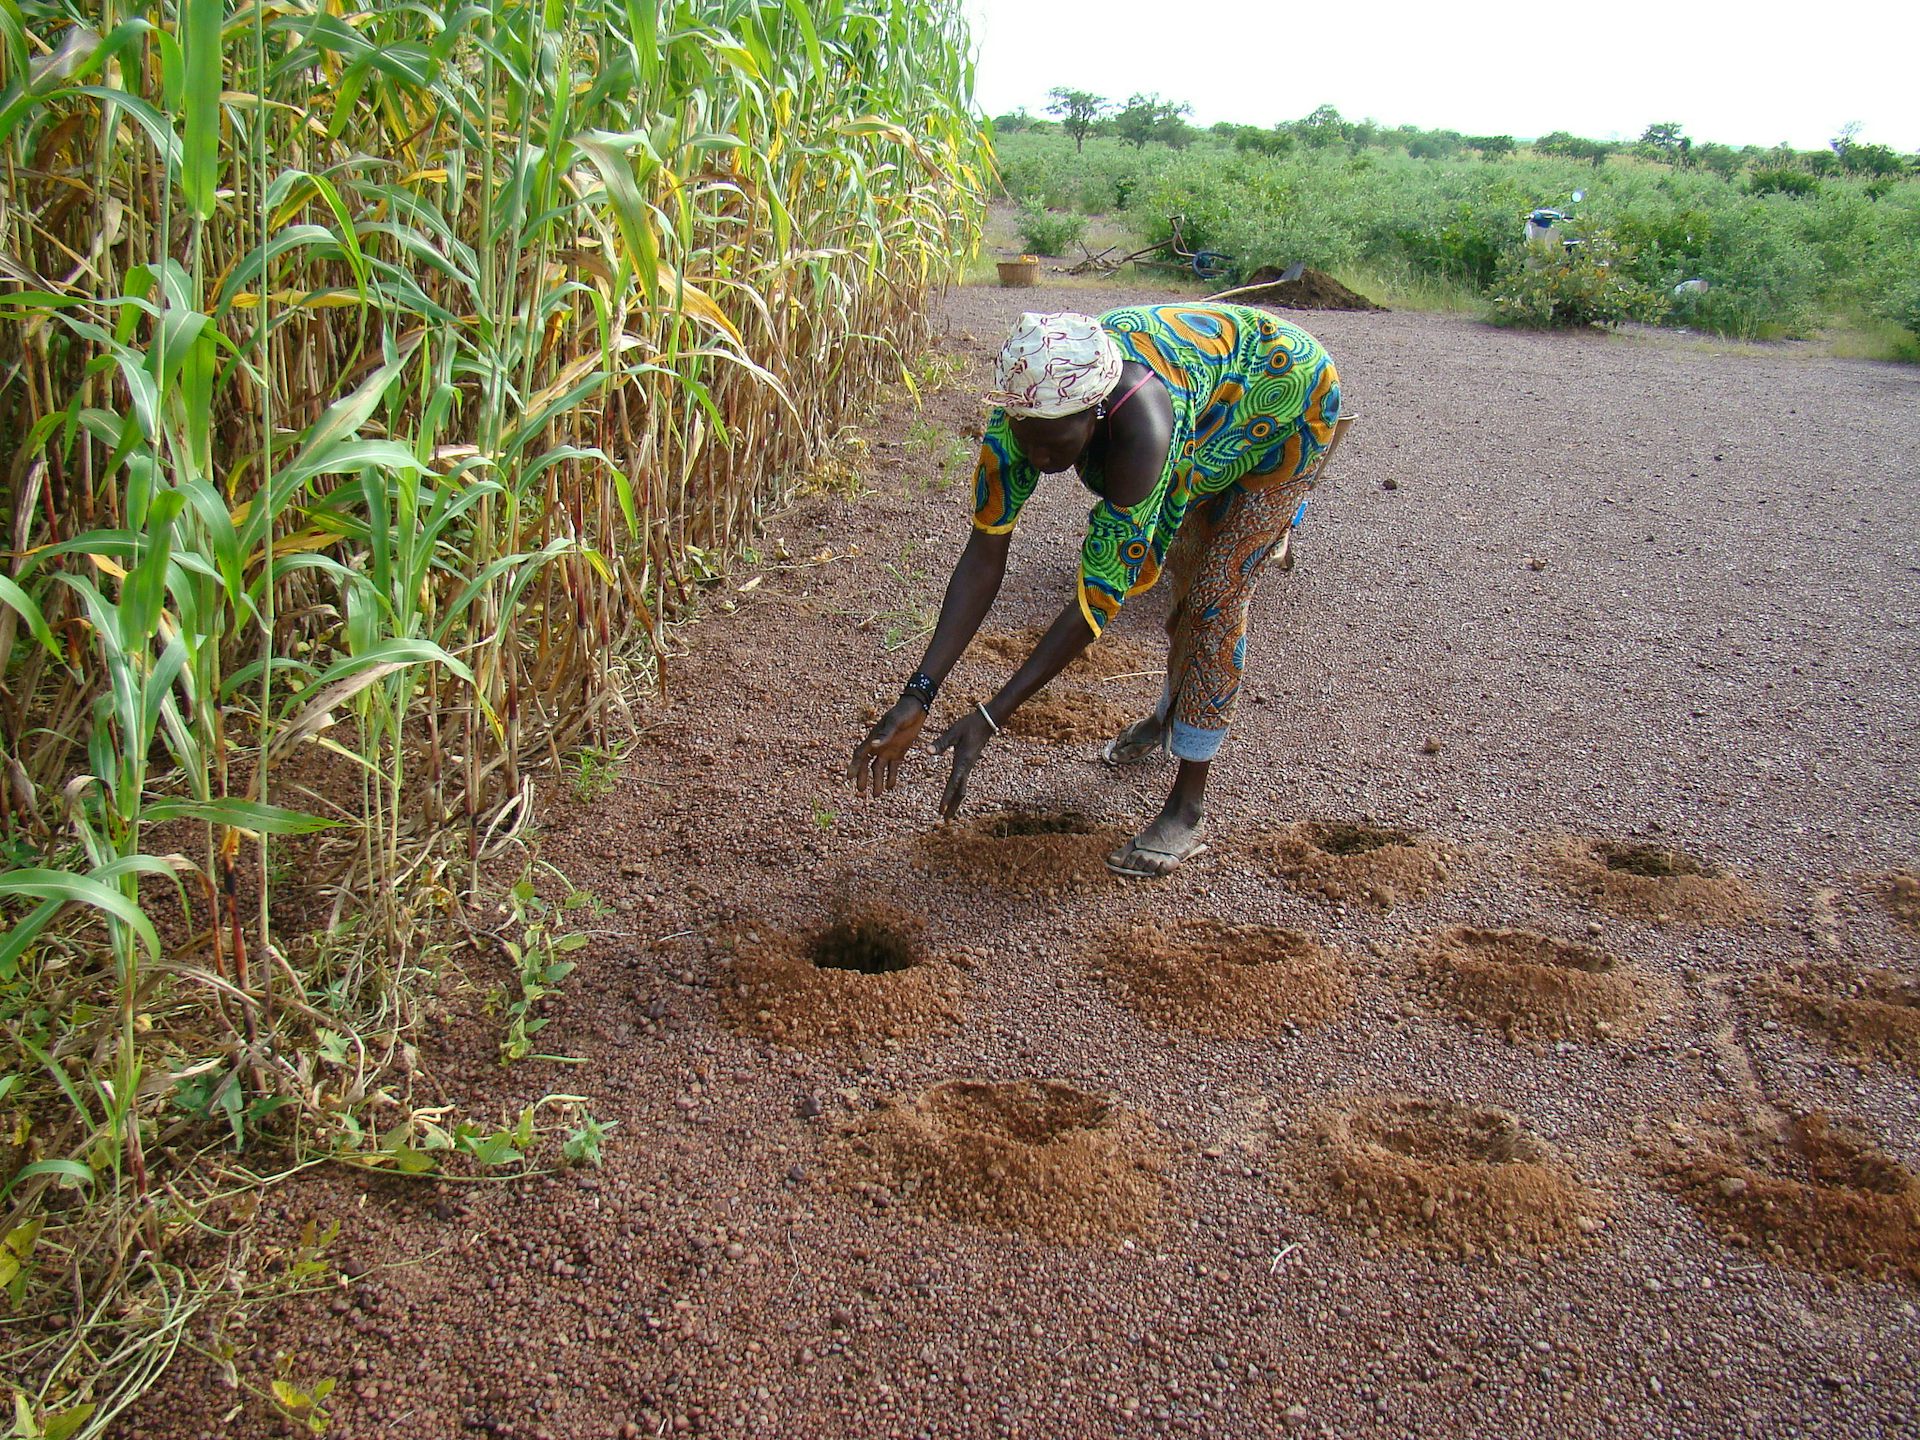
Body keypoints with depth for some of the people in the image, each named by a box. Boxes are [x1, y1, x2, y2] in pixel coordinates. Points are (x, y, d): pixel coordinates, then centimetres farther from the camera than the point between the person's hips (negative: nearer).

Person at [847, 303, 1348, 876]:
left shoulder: (1140, 429, -46)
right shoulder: (1027, 410, -30)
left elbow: (1100, 596, -43)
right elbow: (983, 556, -30)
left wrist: (991, 717, -43)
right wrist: (917, 695, -37)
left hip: (1289, 406, -6)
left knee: (1217, 599, -13)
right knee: (1185, 574, 23)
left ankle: (1188, 808, -3)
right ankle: (1172, 716, 48)